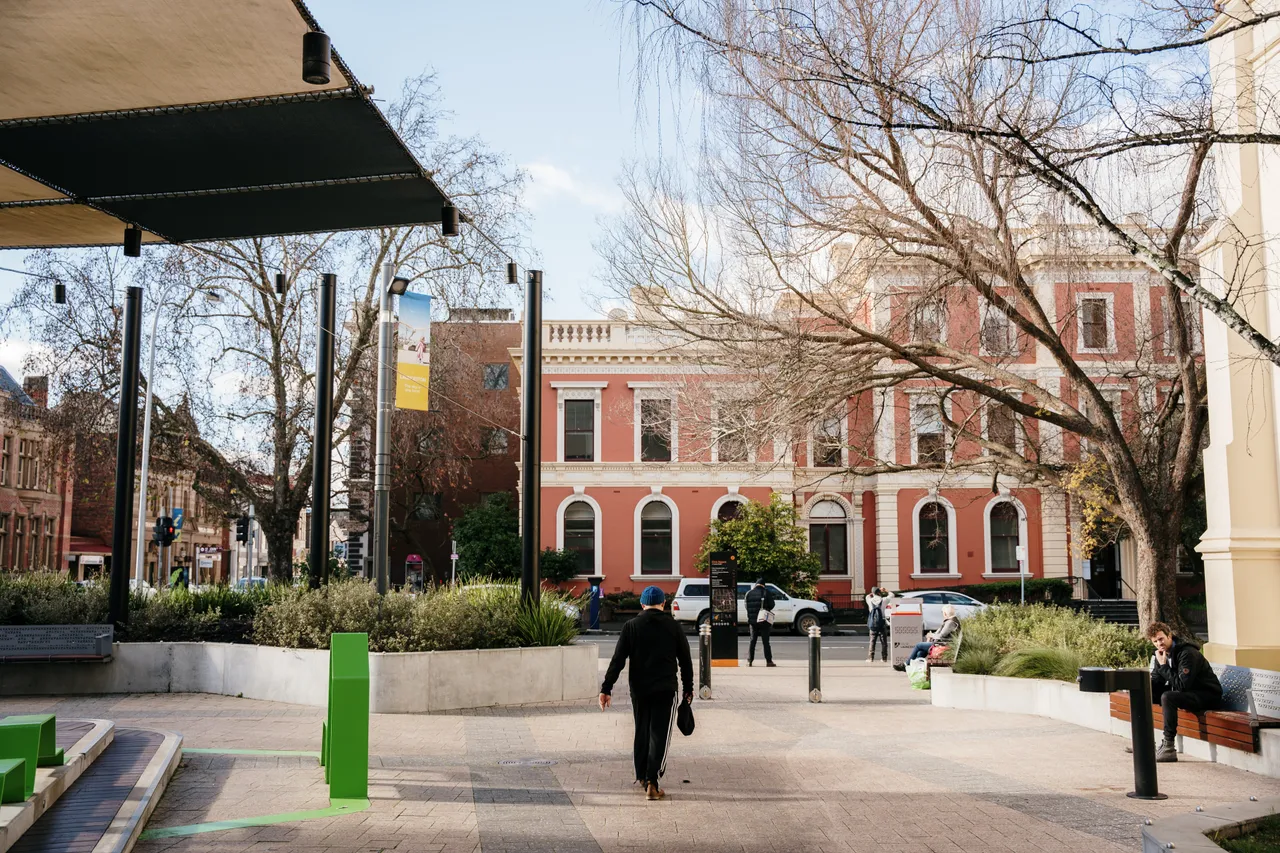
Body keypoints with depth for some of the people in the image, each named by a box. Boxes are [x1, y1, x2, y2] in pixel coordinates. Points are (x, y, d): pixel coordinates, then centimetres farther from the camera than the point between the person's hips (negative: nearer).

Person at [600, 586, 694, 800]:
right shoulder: (673, 626, 1)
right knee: (659, 735, -1)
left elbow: (617, 660, -4)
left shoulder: (631, 626, 1)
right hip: (666, 690, -2)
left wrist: (606, 688, -3)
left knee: (641, 732, 17)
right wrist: (688, 688, 15)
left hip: (639, 690, 2)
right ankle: (652, 782, -12)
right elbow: (685, 661, 5)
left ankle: (641, 776, 27)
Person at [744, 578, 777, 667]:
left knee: (752, 641, 10)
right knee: (765, 641, 0)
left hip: (752, 620, 3)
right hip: (764, 620, -3)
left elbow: (746, 606, 7)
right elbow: (772, 605, -5)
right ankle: (768, 661, -2)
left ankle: (749, 661, 7)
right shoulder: (766, 592, -6)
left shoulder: (749, 593, 4)